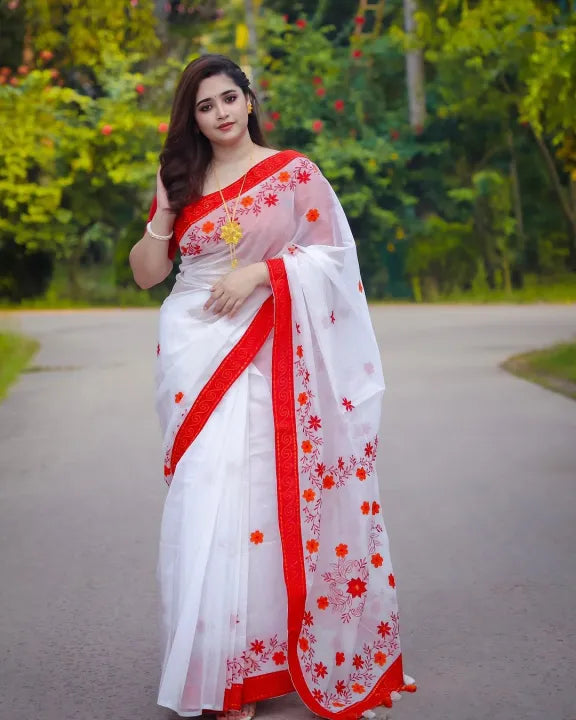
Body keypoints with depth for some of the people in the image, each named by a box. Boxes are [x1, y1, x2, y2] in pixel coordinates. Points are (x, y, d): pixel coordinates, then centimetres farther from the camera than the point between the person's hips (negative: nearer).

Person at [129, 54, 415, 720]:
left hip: (270, 356, -2)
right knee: (206, 495, -4)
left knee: (268, 491, -5)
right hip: (197, 350, 2)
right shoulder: (181, 182, 13)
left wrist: (261, 271, -13)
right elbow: (144, 275, 13)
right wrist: (161, 220, -5)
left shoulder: (294, 173, 3)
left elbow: (334, 253, -1)